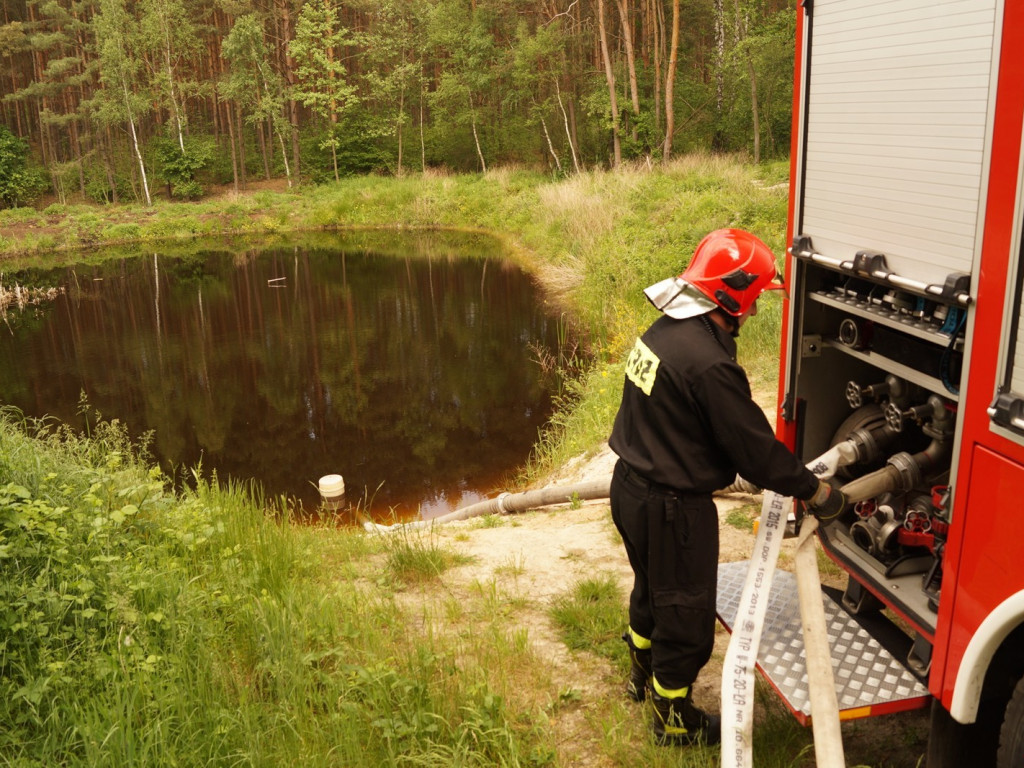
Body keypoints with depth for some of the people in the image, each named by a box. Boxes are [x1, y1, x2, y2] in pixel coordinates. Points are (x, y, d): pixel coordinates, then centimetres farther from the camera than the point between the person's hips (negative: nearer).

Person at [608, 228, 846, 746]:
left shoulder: (664, 329, 1)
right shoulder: (709, 363, -29)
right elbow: (756, 447, -22)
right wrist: (816, 492, -6)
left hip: (632, 488, 9)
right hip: (672, 509, -9)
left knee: (652, 588, 30)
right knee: (685, 613, 11)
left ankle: (644, 676, 53)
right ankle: (674, 720, 32)